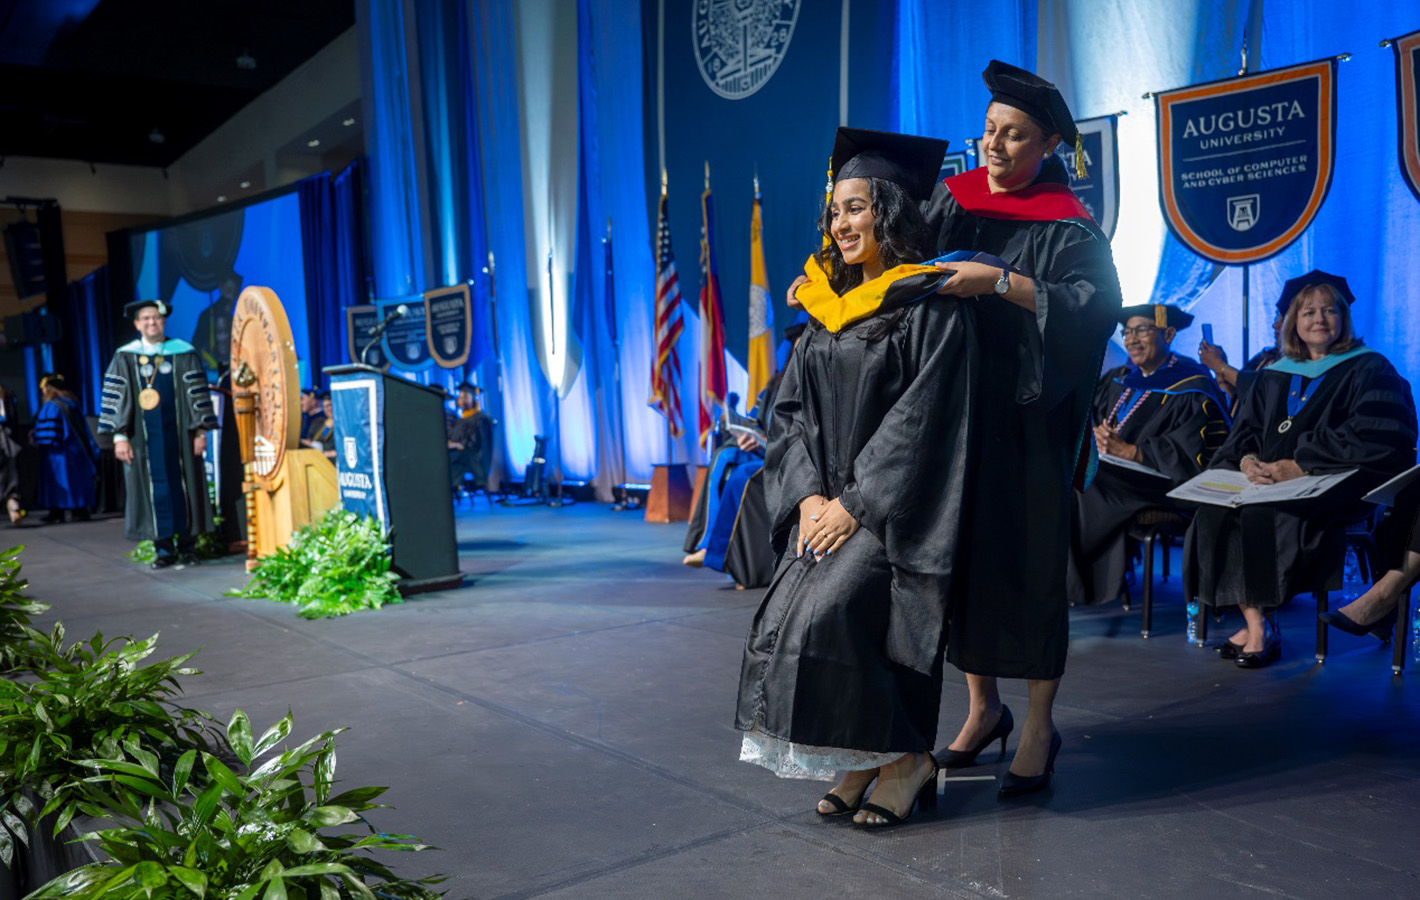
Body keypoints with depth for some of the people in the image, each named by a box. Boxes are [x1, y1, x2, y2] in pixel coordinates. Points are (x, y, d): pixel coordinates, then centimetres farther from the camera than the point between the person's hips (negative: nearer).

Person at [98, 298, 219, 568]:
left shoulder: (184, 354, 4)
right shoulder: (125, 358, 5)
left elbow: (197, 394, 4)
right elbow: (115, 397, 3)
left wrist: (201, 431, -1)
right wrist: (119, 436, -4)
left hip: (178, 434, 0)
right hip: (143, 438, 0)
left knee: (183, 486, 2)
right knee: (153, 490, 1)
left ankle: (187, 546, 11)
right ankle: (164, 548, 8)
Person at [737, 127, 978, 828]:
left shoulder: (933, 306, -7)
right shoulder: (828, 306, 14)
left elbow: (920, 419, -14)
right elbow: (790, 409, 10)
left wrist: (856, 503, -16)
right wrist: (809, 494, -4)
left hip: (895, 508, -6)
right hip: (829, 502, 6)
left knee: (825, 615, -21)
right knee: (784, 619, -9)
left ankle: (906, 757, 0)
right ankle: (864, 759, 8)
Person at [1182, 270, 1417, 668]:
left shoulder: (1369, 371, 4)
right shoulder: (1275, 376, 20)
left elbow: (1371, 442, -10)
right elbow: (1245, 430, 14)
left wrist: (1298, 465, -18)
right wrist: (1247, 459, -11)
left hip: (1335, 485, -5)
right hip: (1267, 480, 5)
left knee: (1266, 513, -33)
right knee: (1214, 511, -23)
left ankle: (1264, 631, -21)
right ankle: (1253, 621, -21)